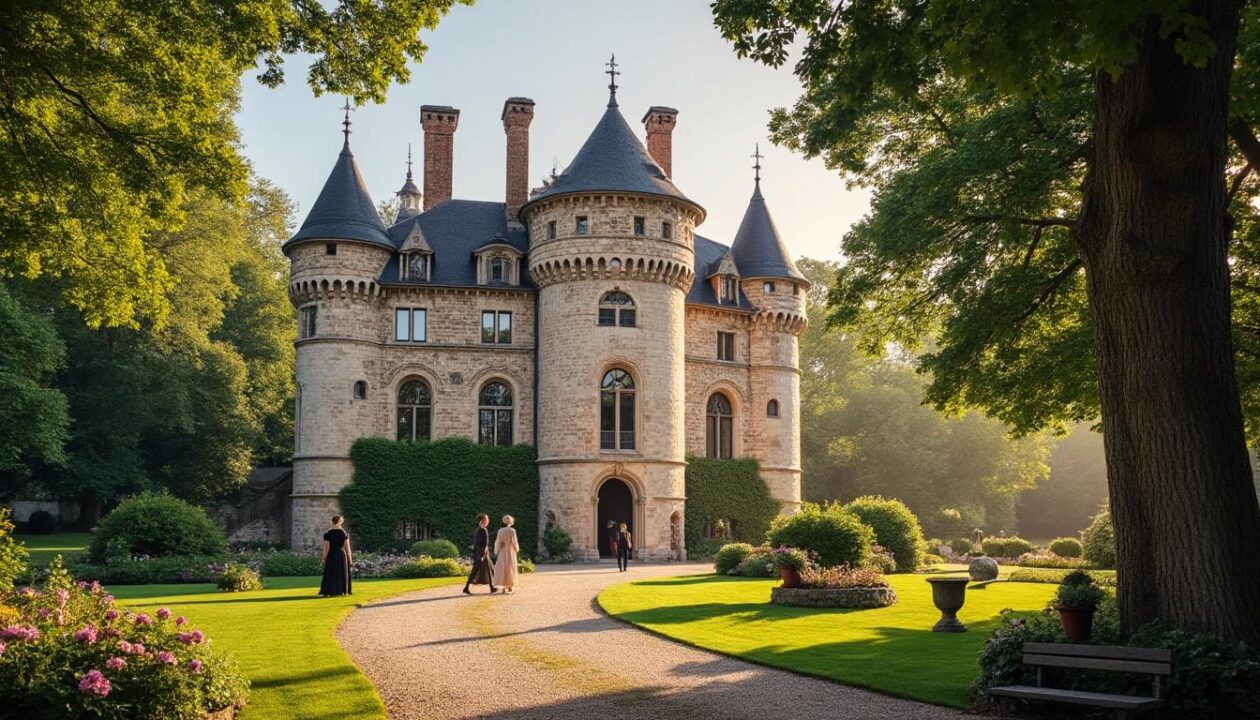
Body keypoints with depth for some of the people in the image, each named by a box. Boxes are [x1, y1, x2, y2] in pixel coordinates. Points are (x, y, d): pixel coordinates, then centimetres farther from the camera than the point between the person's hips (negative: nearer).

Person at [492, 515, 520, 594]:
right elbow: (514, 542, -10)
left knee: (503, 568, 8)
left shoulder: (500, 530, -2)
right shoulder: (512, 530, -12)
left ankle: (504, 588, 8)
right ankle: (510, 587, 5)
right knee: (510, 569, 5)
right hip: (510, 551, -3)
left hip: (502, 552, 3)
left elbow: (498, 542, -3)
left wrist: (496, 552, 6)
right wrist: (517, 549, 9)